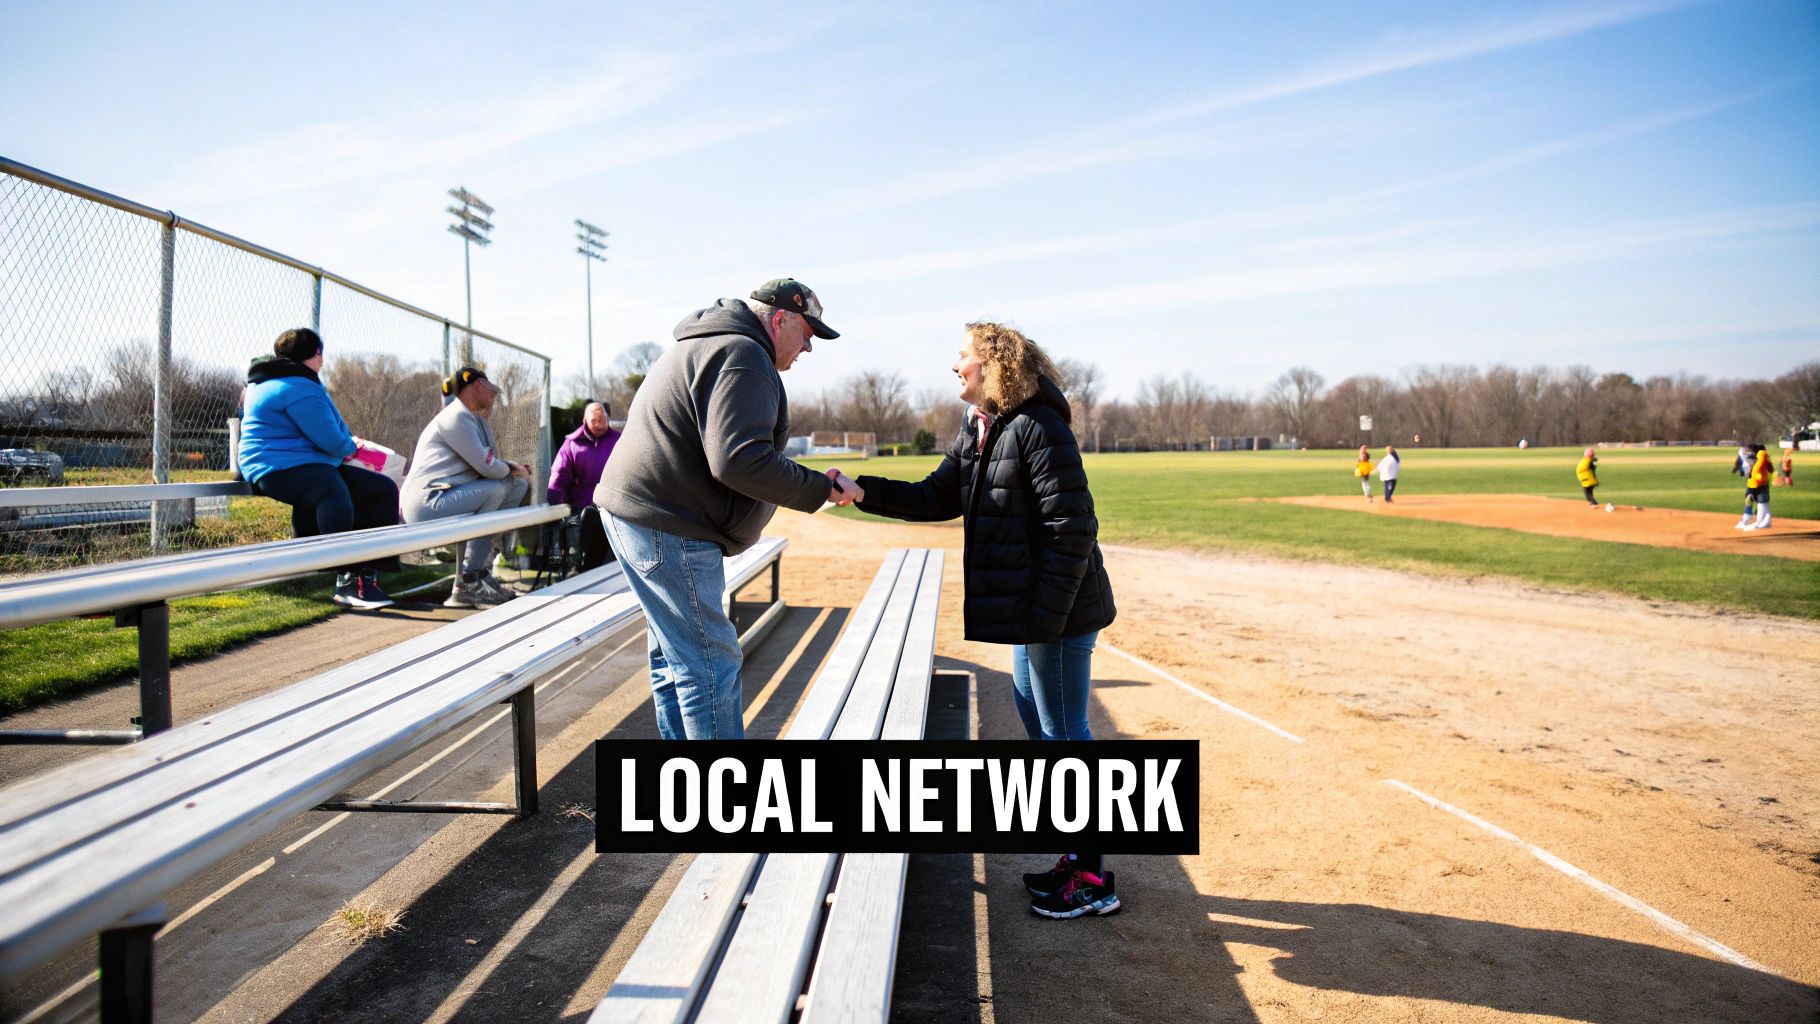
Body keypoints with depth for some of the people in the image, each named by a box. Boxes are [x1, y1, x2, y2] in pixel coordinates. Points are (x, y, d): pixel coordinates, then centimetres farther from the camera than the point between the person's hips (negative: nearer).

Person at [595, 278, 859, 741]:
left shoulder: (704, 345, 21)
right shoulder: (742, 356, -15)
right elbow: (740, 461, -26)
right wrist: (822, 489, -17)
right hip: (669, 531, -11)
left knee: (674, 658, 19)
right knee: (710, 664, -6)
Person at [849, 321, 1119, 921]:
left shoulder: (1037, 427, -19)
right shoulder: (977, 431, 11)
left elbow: (1073, 526, -22)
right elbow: (936, 499, 14)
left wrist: (1045, 614, -22)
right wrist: (865, 492, 2)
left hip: (1059, 612, -10)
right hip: (1031, 608, 10)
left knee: (1064, 734, -1)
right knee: (1038, 721, 18)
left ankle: (1091, 879, 14)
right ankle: (1077, 855, 32)